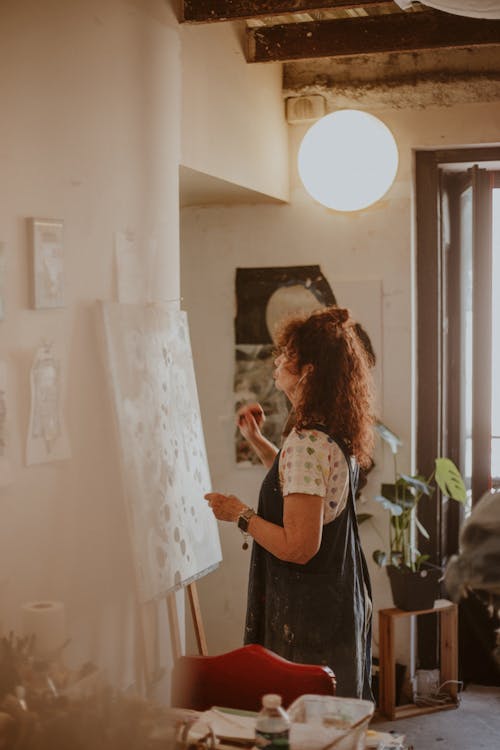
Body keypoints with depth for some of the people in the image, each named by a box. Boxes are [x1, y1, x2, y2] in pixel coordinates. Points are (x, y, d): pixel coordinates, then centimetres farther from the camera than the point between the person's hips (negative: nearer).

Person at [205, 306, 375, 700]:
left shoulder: (306, 443, -24)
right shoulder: (337, 435, 6)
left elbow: (299, 547, -25)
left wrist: (240, 515, -12)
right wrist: (258, 441, 17)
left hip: (308, 616, -10)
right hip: (342, 604, 10)